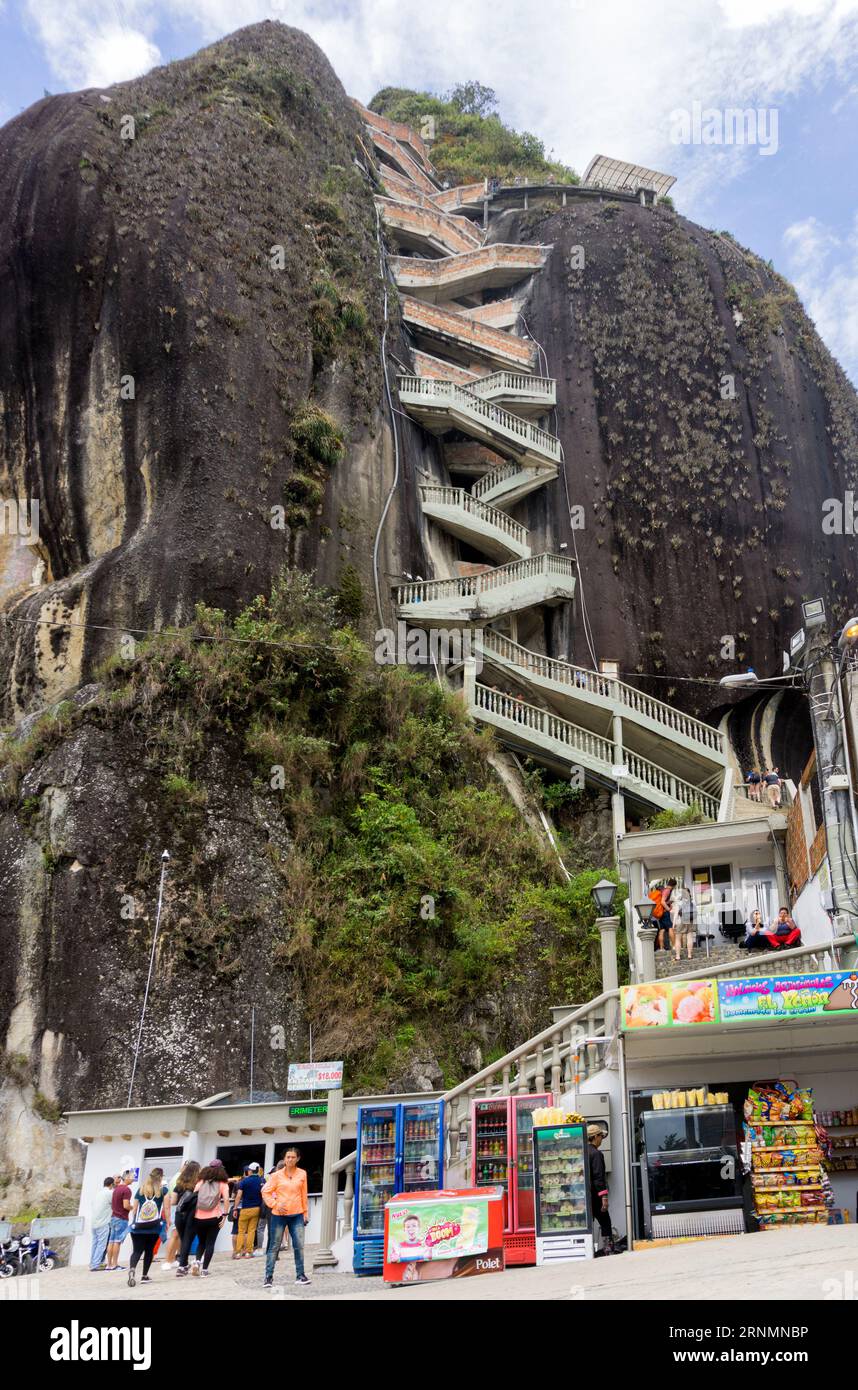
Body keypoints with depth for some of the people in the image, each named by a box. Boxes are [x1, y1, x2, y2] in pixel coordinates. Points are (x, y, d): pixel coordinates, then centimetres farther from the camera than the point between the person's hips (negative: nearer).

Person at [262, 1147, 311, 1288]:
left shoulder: (302, 1174, 5)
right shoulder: (276, 1175, 0)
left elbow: (304, 1194, 10)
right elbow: (265, 1192, 2)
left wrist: (305, 1212, 9)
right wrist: (275, 1204, -9)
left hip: (297, 1215, 2)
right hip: (279, 1215, -1)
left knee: (299, 1246, -1)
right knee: (274, 1246, 3)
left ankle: (300, 1275, 9)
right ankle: (269, 1277, 10)